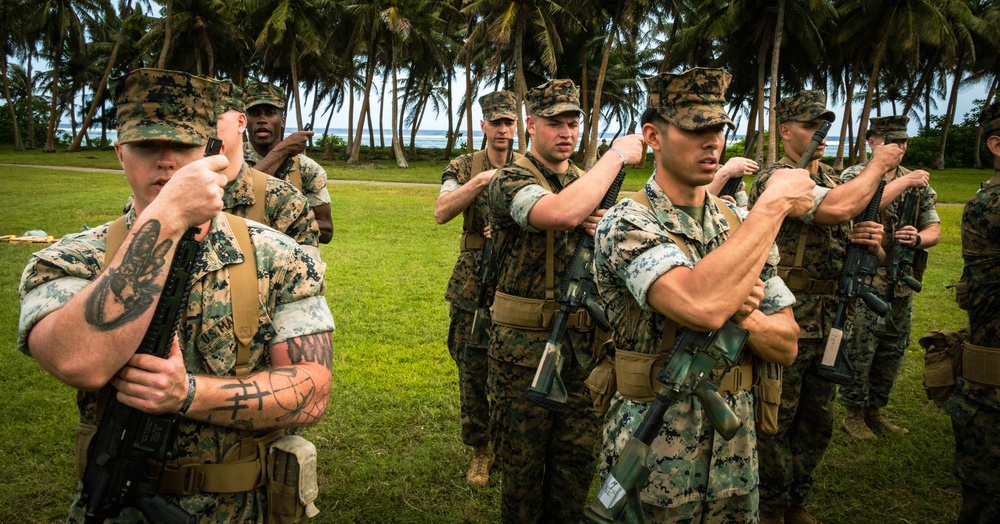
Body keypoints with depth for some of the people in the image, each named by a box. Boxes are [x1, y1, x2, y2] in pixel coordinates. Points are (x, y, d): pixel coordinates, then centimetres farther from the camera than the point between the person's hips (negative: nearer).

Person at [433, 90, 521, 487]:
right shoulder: (464, 168, 5)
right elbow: (441, 213, -11)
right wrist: (481, 179, -20)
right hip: (473, 286, 0)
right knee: (473, 372, 7)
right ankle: (480, 451, 24)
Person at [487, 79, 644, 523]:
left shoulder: (589, 183, 11)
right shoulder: (510, 181, -11)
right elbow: (563, 213, -33)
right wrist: (617, 154, -21)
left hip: (581, 344, 6)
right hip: (525, 345, -5)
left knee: (577, 461, 14)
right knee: (524, 464, 10)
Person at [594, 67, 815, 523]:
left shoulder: (741, 225, 2)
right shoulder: (626, 224, -16)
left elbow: (787, 345, 3)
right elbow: (700, 306, -35)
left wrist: (744, 315, -19)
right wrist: (773, 204, -24)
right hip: (652, 456, -5)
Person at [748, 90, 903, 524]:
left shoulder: (834, 179, 13)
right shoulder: (774, 178, -12)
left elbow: (856, 247, 18)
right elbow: (837, 208, -29)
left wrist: (873, 242, -6)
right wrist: (877, 164, -12)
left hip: (827, 321, 8)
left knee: (818, 422, 17)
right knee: (776, 421, 5)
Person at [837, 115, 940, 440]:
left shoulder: (918, 183, 11)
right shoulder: (854, 175, -4)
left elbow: (934, 231, 8)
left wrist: (918, 238, -15)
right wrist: (904, 181, -19)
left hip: (902, 285, 5)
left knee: (892, 353, 13)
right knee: (859, 350, 0)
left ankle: (875, 410, 28)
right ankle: (853, 414, 15)